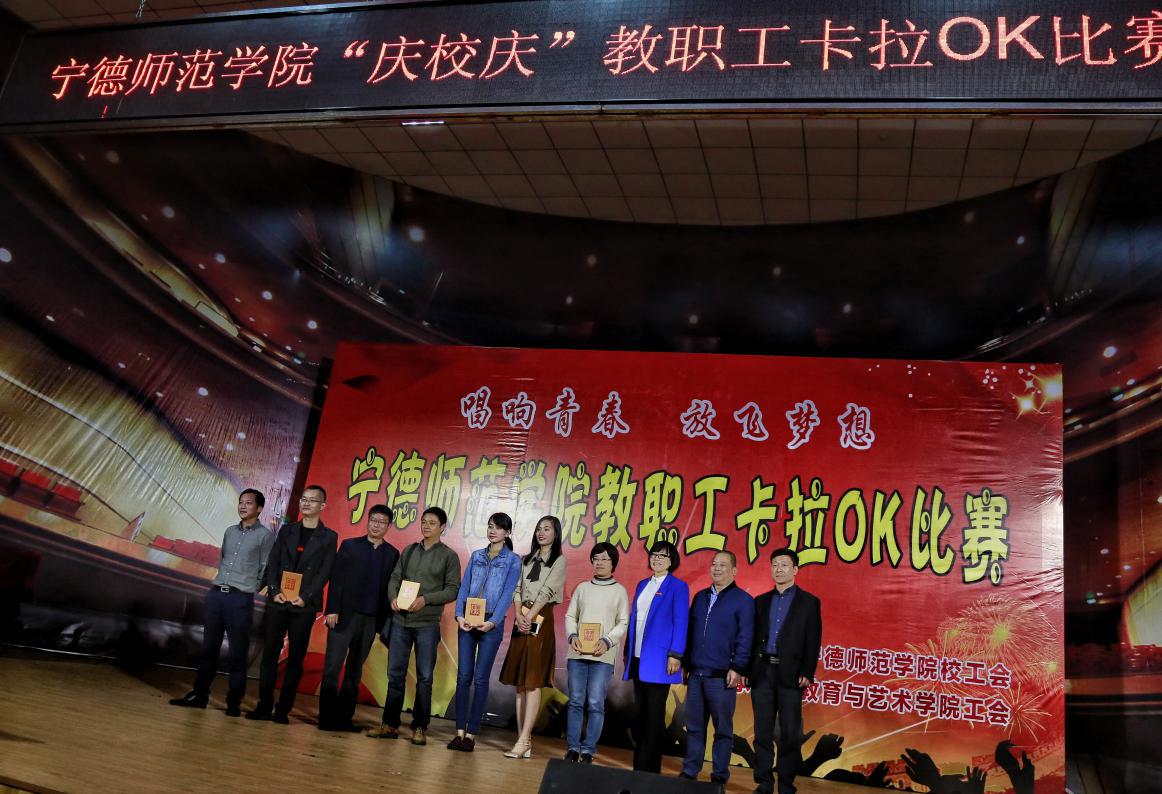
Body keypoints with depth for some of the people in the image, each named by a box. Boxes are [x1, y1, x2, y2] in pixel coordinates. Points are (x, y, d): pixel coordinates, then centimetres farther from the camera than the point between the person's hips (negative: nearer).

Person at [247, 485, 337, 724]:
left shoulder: (329, 537, 3)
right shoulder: (286, 530, 12)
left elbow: (324, 572, -4)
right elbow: (273, 563, 6)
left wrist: (305, 597, -15)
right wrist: (274, 591, -8)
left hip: (304, 606, -3)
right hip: (277, 602, 3)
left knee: (295, 659, 1)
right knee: (269, 654, 3)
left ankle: (283, 710, 7)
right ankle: (264, 707, 10)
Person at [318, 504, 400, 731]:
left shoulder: (392, 554, 8)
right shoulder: (349, 546, 4)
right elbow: (336, 579, -1)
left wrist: (386, 620, -2)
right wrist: (332, 610, -10)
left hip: (371, 619, 2)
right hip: (344, 615, -2)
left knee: (355, 670, 9)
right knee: (332, 667, -2)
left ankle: (344, 717, 15)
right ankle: (327, 717, 4)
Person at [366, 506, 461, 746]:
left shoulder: (449, 556, 1)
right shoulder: (408, 551, 13)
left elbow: (453, 589, -5)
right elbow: (395, 578, 11)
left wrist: (425, 599, -16)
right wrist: (393, 597, -9)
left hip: (427, 624, -3)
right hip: (400, 620, 4)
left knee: (424, 677, 1)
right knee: (395, 674, 7)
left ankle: (420, 728, 10)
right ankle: (390, 724, 16)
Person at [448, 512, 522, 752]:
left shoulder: (513, 560, 2)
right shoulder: (476, 556, 13)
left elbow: (507, 594, -7)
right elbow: (464, 588, 7)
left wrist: (493, 622, -17)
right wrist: (459, 615, -8)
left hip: (492, 624, -3)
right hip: (467, 622, 3)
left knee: (481, 678, -2)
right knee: (463, 676, 2)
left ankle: (471, 734, 5)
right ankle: (460, 731, 8)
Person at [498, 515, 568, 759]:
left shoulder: (560, 561, 2)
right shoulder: (527, 560, 18)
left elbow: (546, 591, -8)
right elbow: (518, 589, 8)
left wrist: (530, 617, -16)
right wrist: (519, 615, -8)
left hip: (541, 621, -6)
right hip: (521, 620, 6)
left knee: (533, 682, -10)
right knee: (520, 682, 3)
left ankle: (523, 741, -12)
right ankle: (524, 739, 6)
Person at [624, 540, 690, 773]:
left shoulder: (678, 587, -4)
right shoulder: (642, 585, 15)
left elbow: (680, 622, -9)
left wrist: (675, 655, -16)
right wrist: (627, 650, 14)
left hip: (658, 658, -6)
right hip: (638, 658, 6)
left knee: (654, 714, -1)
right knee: (640, 712, 11)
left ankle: (650, 767, 7)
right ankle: (639, 764, 18)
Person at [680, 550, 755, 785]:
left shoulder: (743, 600, -2)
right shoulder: (700, 597, 15)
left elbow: (745, 638, -7)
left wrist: (737, 668, -14)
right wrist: (685, 663, 13)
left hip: (722, 676, -5)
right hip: (695, 674, 5)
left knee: (723, 729, 3)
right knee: (694, 726, 9)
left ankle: (719, 776, 13)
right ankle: (690, 771, 18)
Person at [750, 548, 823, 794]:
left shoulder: (809, 602, 4)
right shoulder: (761, 601, 14)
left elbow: (813, 642, -2)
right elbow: (754, 637, 11)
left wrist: (807, 673, -10)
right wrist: (748, 668, 2)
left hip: (790, 674, -3)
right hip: (762, 672, 3)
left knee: (789, 733, 1)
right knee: (762, 731, 6)